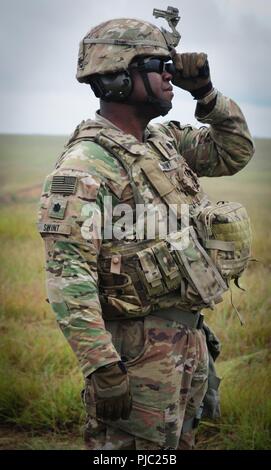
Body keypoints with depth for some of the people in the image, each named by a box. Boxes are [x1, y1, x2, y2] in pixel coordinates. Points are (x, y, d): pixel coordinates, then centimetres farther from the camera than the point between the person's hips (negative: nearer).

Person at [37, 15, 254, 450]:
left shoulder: (164, 140, 9)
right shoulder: (86, 165, -18)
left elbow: (235, 152, 21)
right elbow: (68, 278, -23)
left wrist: (206, 93, 5)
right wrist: (103, 370, -26)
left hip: (189, 334, 9)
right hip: (137, 346, -9)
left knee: (176, 444, 20)